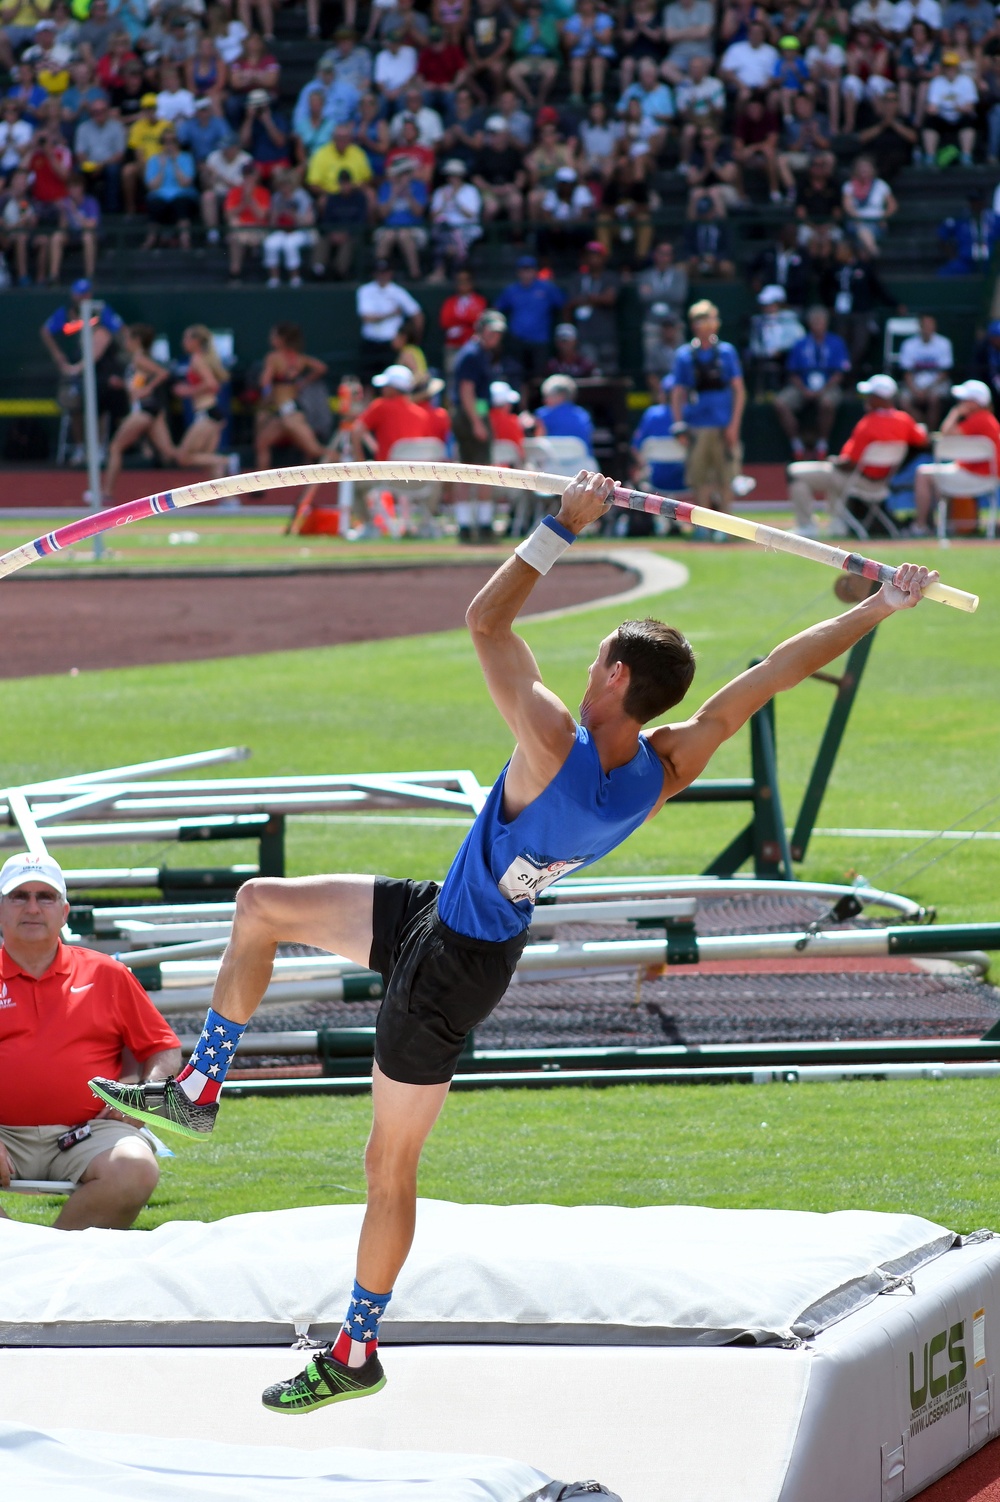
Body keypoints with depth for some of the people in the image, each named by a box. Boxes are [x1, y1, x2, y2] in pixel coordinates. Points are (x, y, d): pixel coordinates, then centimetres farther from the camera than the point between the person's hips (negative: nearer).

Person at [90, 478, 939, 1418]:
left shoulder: (557, 750, -34)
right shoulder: (666, 771, -16)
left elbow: (485, 620, -29)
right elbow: (769, 674, -10)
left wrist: (565, 525, -22)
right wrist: (879, 607, -5)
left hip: (448, 961, -8)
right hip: (441, 914, 8)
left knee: (390, 1164, 7)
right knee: (261, 905, 14)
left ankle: (356, 1356, 20)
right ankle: (196, 1091, 24)